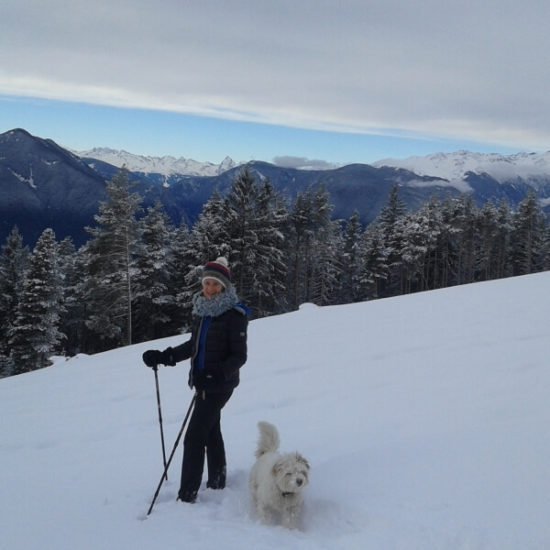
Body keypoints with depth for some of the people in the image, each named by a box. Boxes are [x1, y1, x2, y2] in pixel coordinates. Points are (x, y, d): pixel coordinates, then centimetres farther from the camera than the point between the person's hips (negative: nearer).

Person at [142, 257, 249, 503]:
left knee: (194, 437, -9)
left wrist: (219, 373, -31)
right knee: (211, 430, 20)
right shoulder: (202, 310, 6)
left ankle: (187, 494, -2)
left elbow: (239, 356, -16)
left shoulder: (234, 315, -16)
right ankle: (217, 480, 37)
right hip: (204, 382, 8)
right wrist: (164, 356, 8)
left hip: (219, 385, -8)